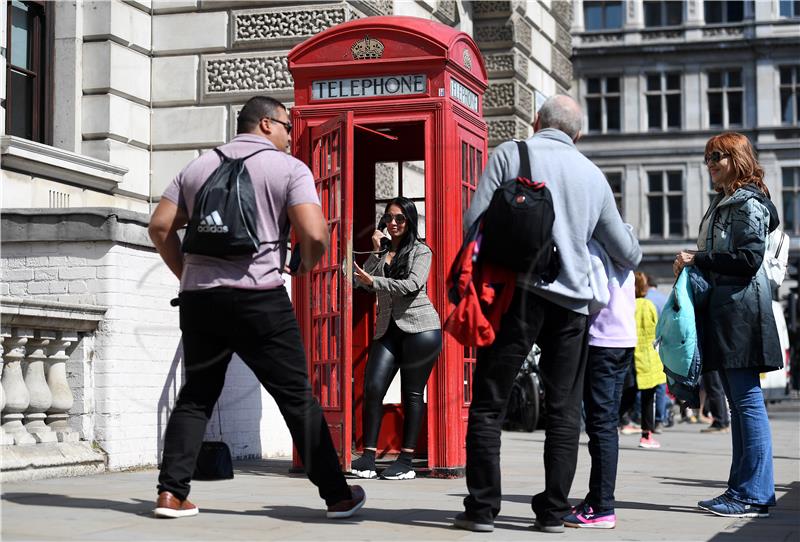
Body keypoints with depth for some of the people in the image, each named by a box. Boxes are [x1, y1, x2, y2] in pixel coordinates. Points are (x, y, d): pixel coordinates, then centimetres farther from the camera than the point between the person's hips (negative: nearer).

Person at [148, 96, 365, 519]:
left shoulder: (198, 167, 15)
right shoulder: (289, 169, 1)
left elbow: (160, 226, 10)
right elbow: (314, 234, -11)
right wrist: (306, 265, 9)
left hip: (198, 298, 4)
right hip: (259, 299, -4)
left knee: (195, 396, 13)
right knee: (297, 397, 3)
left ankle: (171, 492, 4)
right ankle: (337, 496, 7)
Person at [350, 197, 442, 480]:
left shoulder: (421, 251, 4)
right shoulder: (382, 252, 19)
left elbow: (412, 285, -12)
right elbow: (360, 280, 5)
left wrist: (373, 282, -15)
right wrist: (376, 251, 0)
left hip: (419, 327, -4)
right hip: (389, 329, 4)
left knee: (412, 393, -1)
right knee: (373, 387, -10)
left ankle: (406, 460, 2)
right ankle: (368, 456, -8)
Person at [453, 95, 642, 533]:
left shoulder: (509, 154, 3)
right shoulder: (593, 175, 13)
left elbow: (473, 221, -5)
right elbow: (627, 252, 19)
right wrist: (633, 259, 41)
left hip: (519, 292, -3)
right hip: (572, 300, 3)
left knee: (488, 403, 4)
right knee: (564, 410, 9)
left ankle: (482, 508, 3)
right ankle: (553, 510, 9)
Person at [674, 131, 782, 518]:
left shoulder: (748, 203, -8)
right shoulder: (722, 202, 20)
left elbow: (749, 258, -17)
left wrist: (698, 261, -12)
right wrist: (691, 265, 8)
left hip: (741, 310, -10)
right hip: (721, 310, 10)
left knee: (747, 400, -9)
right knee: (737, 402, 10)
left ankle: (755, 495, -7)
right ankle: (743, 488, 15)